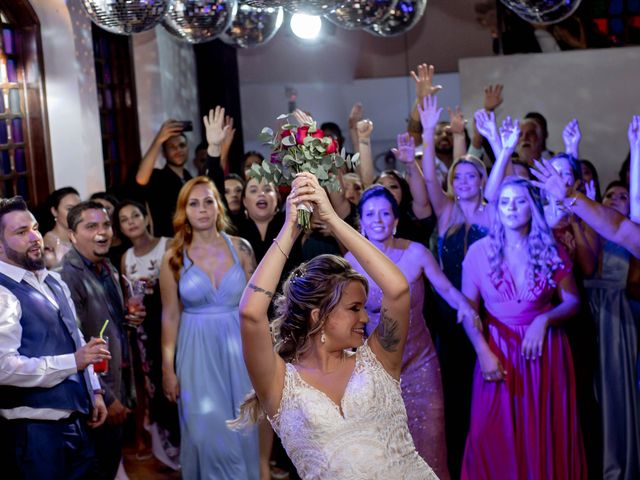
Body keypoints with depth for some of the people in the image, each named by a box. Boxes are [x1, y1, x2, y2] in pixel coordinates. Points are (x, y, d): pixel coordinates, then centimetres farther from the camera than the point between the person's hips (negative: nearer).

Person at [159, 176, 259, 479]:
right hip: (197, 352, -1)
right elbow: (170, 316, 1)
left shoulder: (240, 248, 0)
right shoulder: (174, 258, -2)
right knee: (208, 435, 0)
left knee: (242, 431, 8)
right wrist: (168, 368, -1)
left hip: (238, 347, 1)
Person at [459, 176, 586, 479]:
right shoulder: (479, 251, -2)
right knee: (496, 434, 1)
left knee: (545, 434, 5)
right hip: (498, 351, 0)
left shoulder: (551, 251, 1)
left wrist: (543, 320, -17)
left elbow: (572, 302, 2)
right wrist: (484, 353, -15)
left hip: (545, 349, 1)